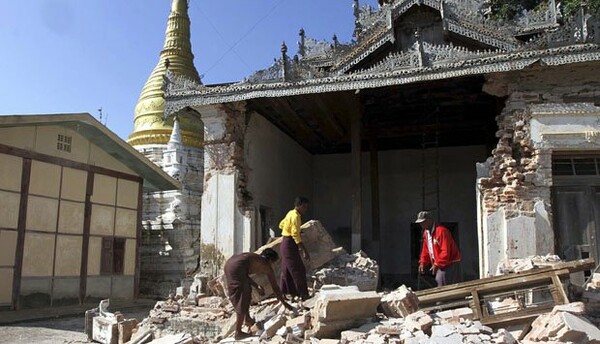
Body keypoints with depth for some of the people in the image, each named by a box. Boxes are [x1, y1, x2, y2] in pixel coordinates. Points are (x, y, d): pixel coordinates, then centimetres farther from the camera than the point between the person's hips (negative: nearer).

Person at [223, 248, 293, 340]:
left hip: (228, 263, 7)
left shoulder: (254, 257, 34)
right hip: (237, 267, -7)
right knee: (241, 299, 2)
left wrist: (256, 286, 30)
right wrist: (284, 303, 32)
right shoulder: (267, 265, 18)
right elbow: (275, 287, 23)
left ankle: (247, 318, 35)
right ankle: (238, 333, 6)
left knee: (247, 291, 25)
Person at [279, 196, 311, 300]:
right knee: (299, 270, -7)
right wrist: (304, 251, -27)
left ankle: (282, 294, 19)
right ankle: (304, 295, -4)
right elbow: (295, 235, -26)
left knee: (287, 270, 14)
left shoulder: (290, 213, 11)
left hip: (285, 243, 10)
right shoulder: (295, 216, -18)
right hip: (290, 244, -10)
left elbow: (281, 224, 25)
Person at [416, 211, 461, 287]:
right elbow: (425, 250, 14)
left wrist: (437, 264, -26)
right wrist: (423, 262, 2)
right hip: (440, 264, 9)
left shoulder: (441, 231, -22)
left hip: (449, 263, -9)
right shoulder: (426, 232, 7)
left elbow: (446, 252, -26)